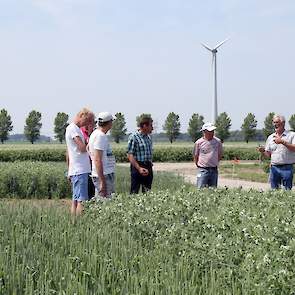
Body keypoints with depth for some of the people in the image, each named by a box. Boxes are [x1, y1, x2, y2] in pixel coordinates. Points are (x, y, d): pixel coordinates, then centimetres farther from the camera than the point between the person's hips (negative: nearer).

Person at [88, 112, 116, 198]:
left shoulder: (95, 134, 16)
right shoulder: (100, 136, -15)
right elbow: (97, 160, -21)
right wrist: (102, 182, -22)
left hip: (106, 174, 10)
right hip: (103, 176, -10)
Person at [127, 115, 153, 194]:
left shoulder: (149, 137, 13)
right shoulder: (133, 137, -11)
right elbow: (130, 155, -14)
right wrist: (139, 168, -22)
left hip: (148, 167, 8)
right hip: (137, 166, -7)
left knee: (147, 192, 10)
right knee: (134, 192, -5)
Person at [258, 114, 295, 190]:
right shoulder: (270, 137, 14)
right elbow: (268, 155, 16)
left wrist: (283, 142, -20)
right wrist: (263, 152, -6)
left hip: (287, 168, -4)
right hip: (274, 168, 4)